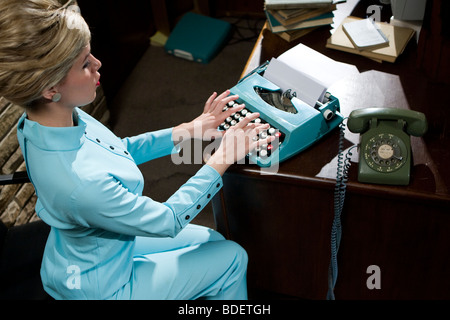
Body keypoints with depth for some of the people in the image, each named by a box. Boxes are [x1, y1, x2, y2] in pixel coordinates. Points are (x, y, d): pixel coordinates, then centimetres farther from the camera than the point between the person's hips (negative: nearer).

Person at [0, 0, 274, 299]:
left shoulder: (48, 118, -15)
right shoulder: (81, 182, -42)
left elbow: (120, 150, 3)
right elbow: (167, 221, -26)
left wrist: (189, 130, -3)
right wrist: (222, 159, -18)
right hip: (100, 283, -7)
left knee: (213, 241, 20)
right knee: (232, 258, 7)